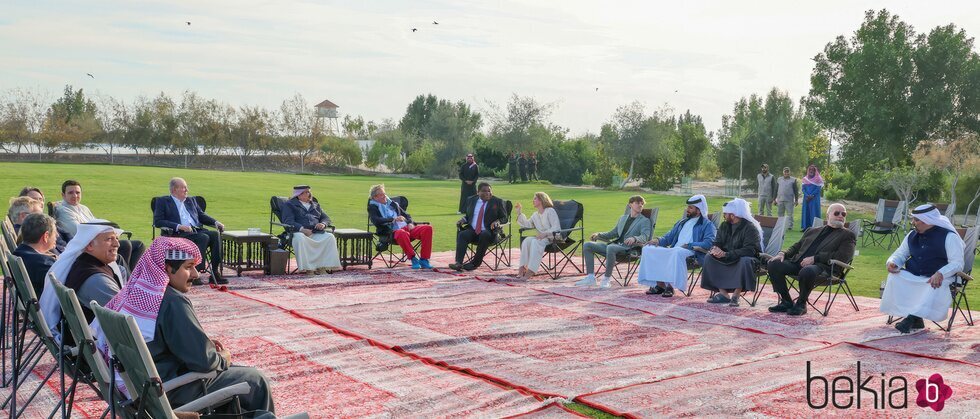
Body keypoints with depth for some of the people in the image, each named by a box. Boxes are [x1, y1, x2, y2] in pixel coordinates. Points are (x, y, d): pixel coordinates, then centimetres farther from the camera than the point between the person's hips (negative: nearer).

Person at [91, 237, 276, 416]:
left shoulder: (137, 291, 0)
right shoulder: (173, 302, -26)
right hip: (170, 392, -9)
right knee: (256, 382, 3)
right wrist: (223, 359, -2)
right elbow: (203, 360, -27)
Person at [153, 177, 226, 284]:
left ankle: (215, 272, -28)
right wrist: (179, 226, -14)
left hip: (197, 230, 5)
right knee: (204, 237, -33)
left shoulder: (191, 201, 27)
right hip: (179, 234, -5)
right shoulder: (163, 201, 10)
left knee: (215, 234, -26)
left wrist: (216, 222, 4)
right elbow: (157, 222, -1)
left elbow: (202, 215, 25)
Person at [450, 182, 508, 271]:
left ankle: (475, 263, -27)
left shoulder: (497, 202, 6)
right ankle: (458, 263, -38)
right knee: (462, 235, -27)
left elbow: (504, 218, 6)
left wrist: (497, 221, -16)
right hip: (472, 230, 3)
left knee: (484, 236, -36)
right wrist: (463, 220, 2)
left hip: (488, 232, -3)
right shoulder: (472, 200, 16)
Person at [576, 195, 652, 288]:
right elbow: (613, 233, 31)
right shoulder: (623, 218, 26)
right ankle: (590, 278, -11)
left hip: (628, 247, -7)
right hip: (615, 243, 7)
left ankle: (606, 279, -29)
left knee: (611, 248, -39)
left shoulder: (645, 221, 8)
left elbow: (645, 237, -9)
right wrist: (599, 235, 13)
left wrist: (634, 238, -31)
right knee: (587, 245, -8)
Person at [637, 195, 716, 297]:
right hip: (673, 250, 7)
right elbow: (669, 237, 30)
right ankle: (659, 284, -18)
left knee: (677, 252, -41)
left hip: (692, 253, -7)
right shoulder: (682, 223, 28)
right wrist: (658, 240, 7)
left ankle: (670, 285, -33)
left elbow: (709, 243, -10)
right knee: (649, 249, -13)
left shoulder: (707, 225, 6)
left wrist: (688, 245, -19)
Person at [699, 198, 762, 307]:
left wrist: (726, 254, -33)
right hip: (727, 259, 6)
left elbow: (749, 250, -26)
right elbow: (717, 243, 6)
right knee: (709, 257, -16)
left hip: (745, 258, -6)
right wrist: (715, 249, -21)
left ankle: (736, 295, -30)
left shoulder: (751, 228, -16)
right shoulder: (724, 226, 6)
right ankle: (723, 293, -20)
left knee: (745, 261, -39)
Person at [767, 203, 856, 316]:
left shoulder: (848, 235, 13)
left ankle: (801, 304, -14)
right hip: (798, 261, 6)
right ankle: (786, 302, -6)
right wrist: (783, 254, 6)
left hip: (822, 266, -5)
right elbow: (796, 246, 30)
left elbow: (843, 257, -4)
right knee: (774, 264, -19)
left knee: (807, 271, -40)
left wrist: (815, 258, -14)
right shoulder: (813, 231, 30)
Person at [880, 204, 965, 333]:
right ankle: (916, 320, -26)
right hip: (912, 277, 5)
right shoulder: (912, 235, 12)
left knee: (935, 287, -39)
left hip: (937, 278, -5)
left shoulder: (949, 236, -6)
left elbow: (957, 263, -13)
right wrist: (892, 262, -5)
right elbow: (900, 254, 21)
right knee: (894, 278, -23)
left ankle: (911, 318, -39)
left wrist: (940, 274, -32)